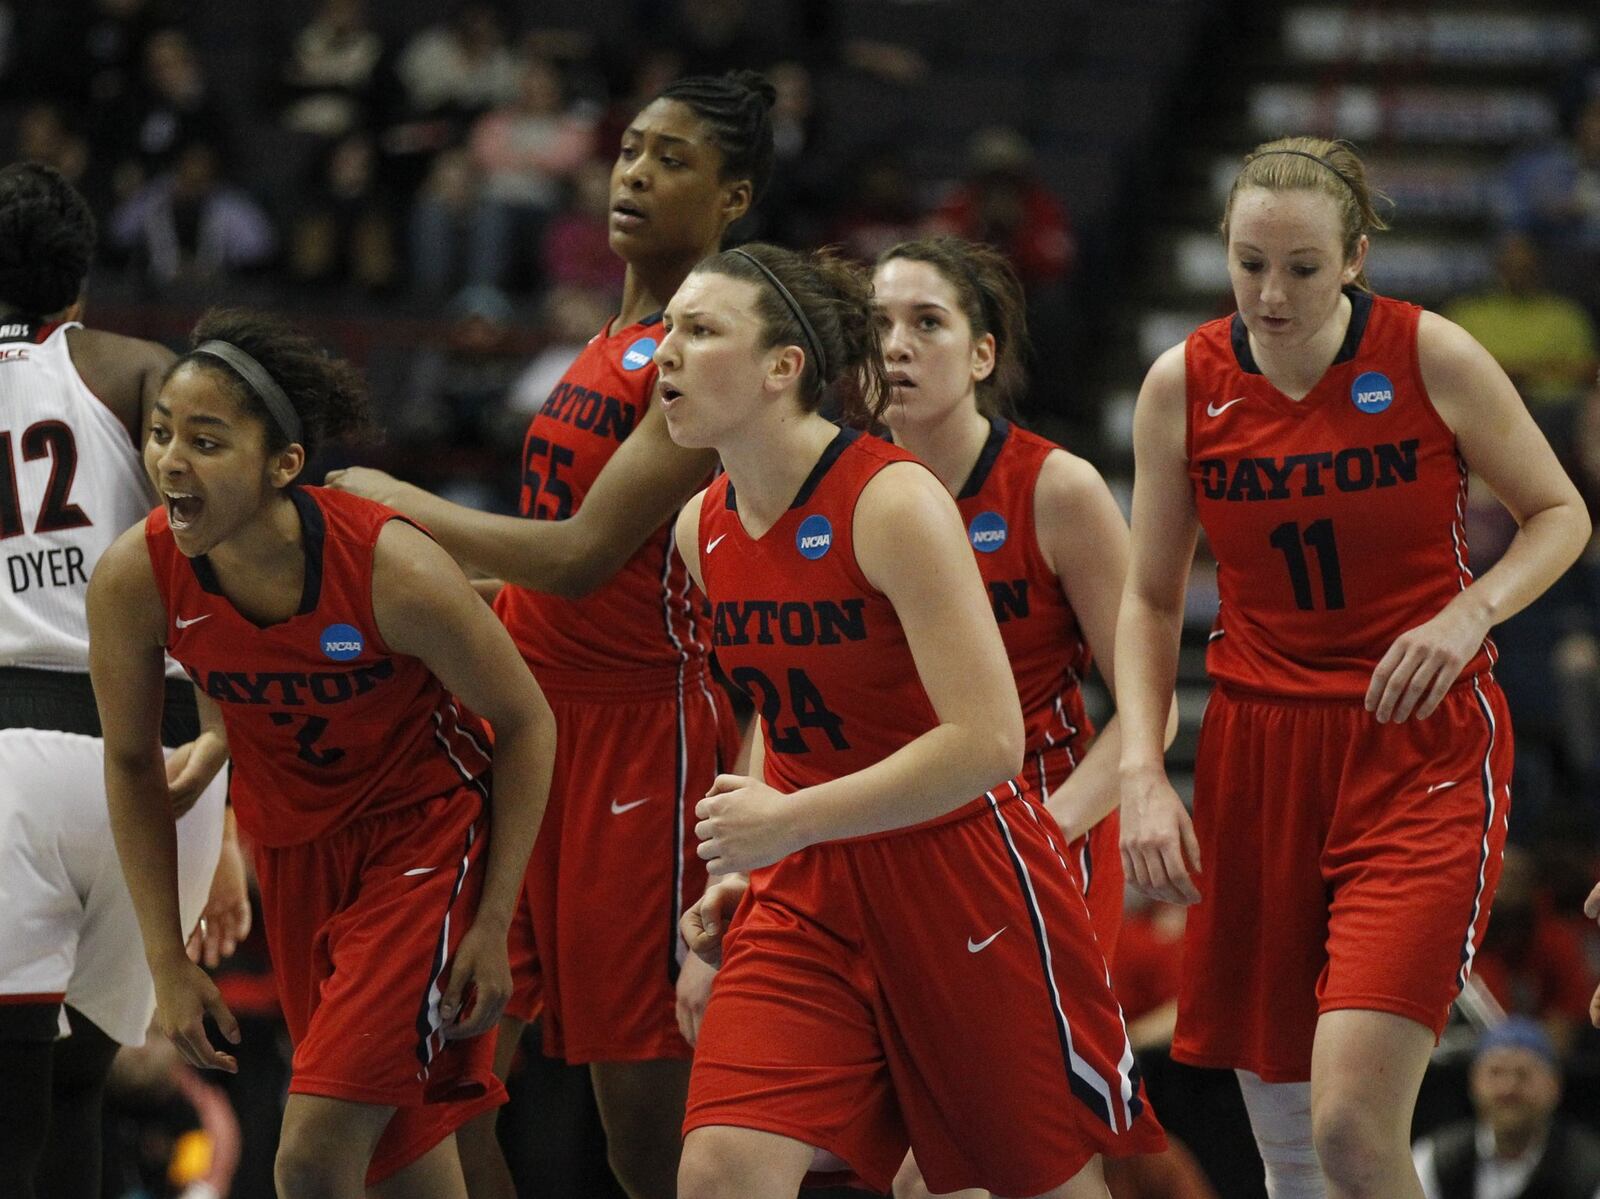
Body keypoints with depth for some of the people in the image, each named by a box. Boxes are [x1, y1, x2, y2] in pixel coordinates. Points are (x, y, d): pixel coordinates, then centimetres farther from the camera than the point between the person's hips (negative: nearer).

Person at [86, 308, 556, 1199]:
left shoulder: (396, 572, -30)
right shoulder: (133, 582, -20)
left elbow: (526, 724, -13)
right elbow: (131, 762, -1)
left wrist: (494, 925, -14)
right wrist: (169, 963, -2)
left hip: (428, 826, -4)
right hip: (293, 841, 4)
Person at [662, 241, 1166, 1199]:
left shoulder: (893, 502, -20)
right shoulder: (704, 529, 3)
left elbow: (988, 741, -26)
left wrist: (791, 819, -24)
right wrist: (745, 867, 8)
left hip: (960, 875, -6)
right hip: (809, 891, 6)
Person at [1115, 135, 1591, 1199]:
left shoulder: (1432, 359, -9)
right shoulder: (1184, 385, -1)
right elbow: (1150, 601, 8)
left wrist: (1468, 612, -15)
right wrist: (1144, 773, -5)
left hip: (1426, 753, -3)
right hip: (1260, 746, 3)